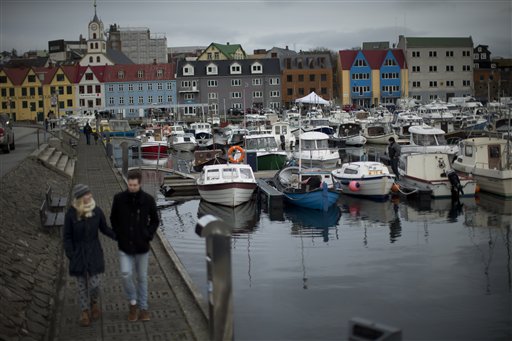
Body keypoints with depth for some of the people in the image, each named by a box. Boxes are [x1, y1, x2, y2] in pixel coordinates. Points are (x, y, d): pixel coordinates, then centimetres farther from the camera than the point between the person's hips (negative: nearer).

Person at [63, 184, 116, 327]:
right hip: (78, 253, -1)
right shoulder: (71, 214, -14)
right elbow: (67, 236, -7)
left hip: (94, 252, 1)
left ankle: (94, 302, 31)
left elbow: (104, 229, 3)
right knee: (82, 284, 8)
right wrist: (70, 256, -12)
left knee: (94, 283, -2)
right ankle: (85, 312, 25)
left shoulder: (97, 211, -10)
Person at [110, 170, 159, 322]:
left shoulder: (148, 200, -7)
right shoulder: (119, 198, -5)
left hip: (142, 246, 0)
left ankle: (143, 307, 23)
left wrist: (148, 235, -6)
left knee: (142, 278, 9)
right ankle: (132, 302, 13)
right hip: (125, 246, 0)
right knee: (126, 274, -12)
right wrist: (118, 235, -1)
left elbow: (155, 220, 6)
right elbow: (113, 218, 9)